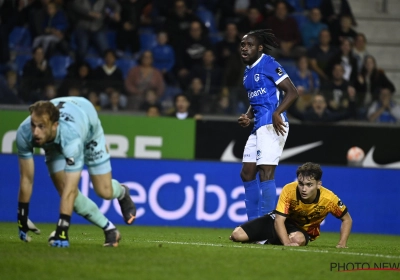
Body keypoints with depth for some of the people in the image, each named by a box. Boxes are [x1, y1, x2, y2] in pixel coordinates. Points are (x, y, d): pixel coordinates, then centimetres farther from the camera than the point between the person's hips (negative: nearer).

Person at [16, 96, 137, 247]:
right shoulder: (24, 133, -39)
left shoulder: (70, 137, -50)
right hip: (54, 143, 3)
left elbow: (70, 189, -50)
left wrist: (62, 230, -52)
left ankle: (121, 193, 39)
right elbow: (26, 178, -25)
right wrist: (22, 219, -19)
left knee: (104, 191, -1)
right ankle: (109, 230, 10)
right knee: (64, 190, -11)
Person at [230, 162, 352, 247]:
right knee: (237, 235, -15)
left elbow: (347, 219, -10)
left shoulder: (329, 199, -27)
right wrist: (287, 243, -48)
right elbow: (279, 220, -31)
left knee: (298, 239, -41)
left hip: (305, 230, 0)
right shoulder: (289, 190, -31)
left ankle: (269, 241, -8)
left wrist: (342, 243, -22)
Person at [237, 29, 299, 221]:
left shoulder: (269, 65, -9)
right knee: (247, 173, 10)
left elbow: (292, 92, -14)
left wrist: (276, 113, -26)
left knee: (265, 173, -13)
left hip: (272, 126, -10)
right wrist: (247, 117, 9)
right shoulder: (248, 71, 18)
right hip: (258, 127, 10)